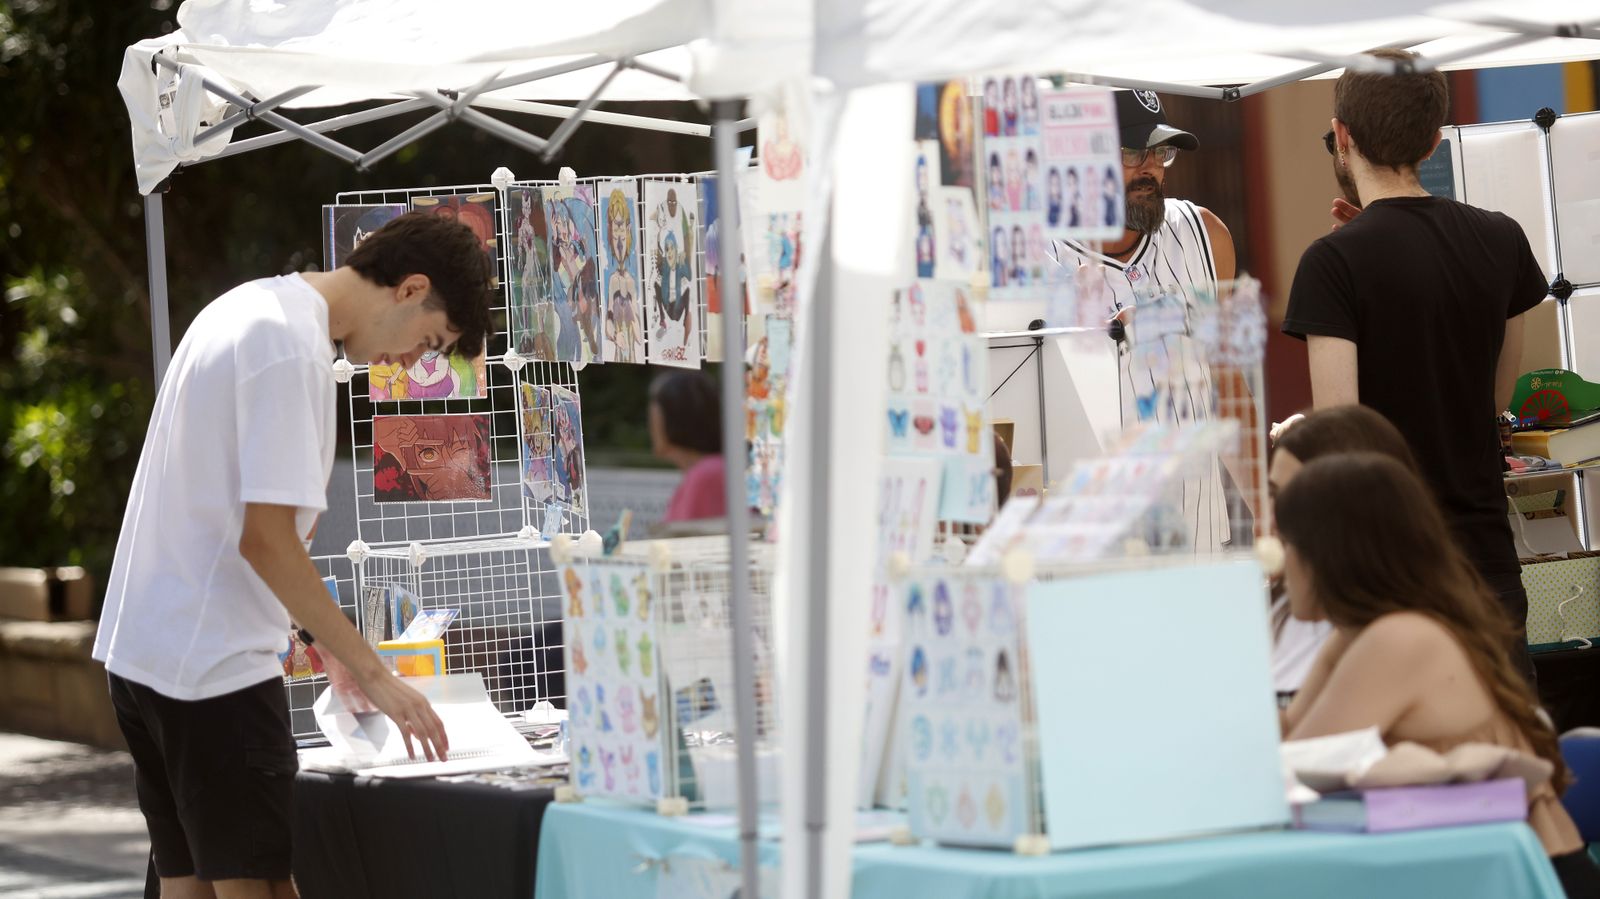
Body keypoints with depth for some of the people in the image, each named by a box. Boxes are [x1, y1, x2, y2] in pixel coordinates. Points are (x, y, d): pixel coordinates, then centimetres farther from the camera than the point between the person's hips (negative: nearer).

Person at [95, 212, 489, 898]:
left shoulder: (248, 306, 14)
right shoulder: (293, 346, -16)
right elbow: (265, 537, -20)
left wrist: (325, 641, 20)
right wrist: (373, 674, -15)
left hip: (142, 649, 10)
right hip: (214, 662, -10)